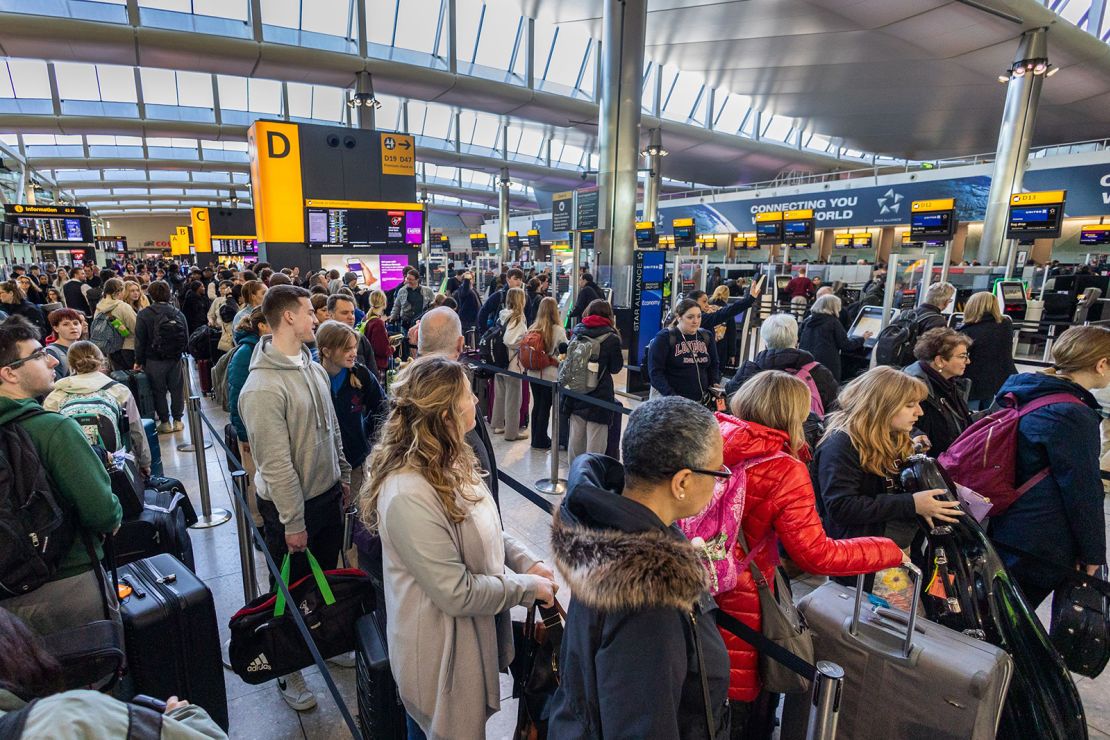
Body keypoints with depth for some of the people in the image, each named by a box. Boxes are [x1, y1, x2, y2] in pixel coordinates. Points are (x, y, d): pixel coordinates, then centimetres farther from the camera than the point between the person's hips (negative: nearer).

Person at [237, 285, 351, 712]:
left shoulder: (314, 369, 3)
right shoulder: (263, 387, -24)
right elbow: (275, 463, -23)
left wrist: (343, 476, 15)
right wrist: (293, 521, -19)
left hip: (328, 496, 7)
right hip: (291, 505, -7)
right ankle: (289, 672, 34)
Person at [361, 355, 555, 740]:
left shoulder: (449, 462, -3)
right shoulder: (409, 496, -33)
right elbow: (458, 593, -28)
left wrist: (528, 562, -5)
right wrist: (529, 587, -17)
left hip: (474, 634, 8)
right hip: (441, 654, -8)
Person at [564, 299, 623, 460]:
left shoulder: (577, 332, 3)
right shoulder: (611, 338, -9)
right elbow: (615, 368, 0)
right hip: (599, 394, -5)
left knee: (575, 437, 15)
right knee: (595, 441, 1)